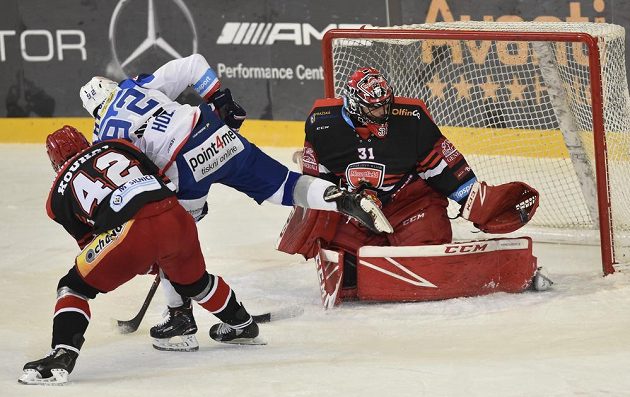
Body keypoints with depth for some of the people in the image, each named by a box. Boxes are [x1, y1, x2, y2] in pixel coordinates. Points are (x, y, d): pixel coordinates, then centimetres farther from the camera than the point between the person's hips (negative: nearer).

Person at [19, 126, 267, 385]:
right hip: (175, 218, 4)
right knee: (193, 280, 33)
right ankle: (242, 325, 54)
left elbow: (87, 240, 27)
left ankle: (62, 356, -5)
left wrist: (147, 262, 38)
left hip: (128, 233, -4)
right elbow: (161, 180, 24)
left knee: (75, 285, 13)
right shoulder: (114, 147, 27)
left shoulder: (60, 193, 22)